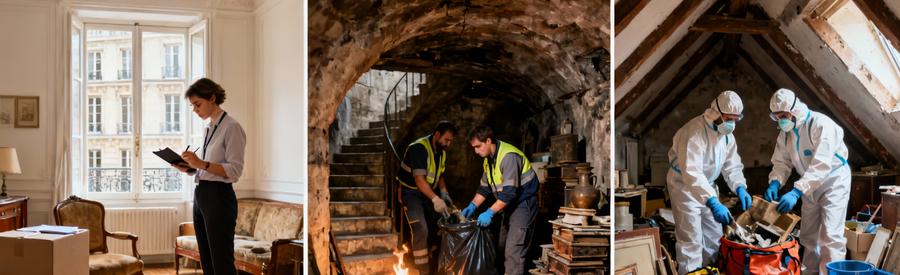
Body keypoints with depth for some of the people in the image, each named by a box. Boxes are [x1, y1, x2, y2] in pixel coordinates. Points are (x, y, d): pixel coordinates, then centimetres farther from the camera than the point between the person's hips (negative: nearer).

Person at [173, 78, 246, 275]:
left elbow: (235, 170, -16)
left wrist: (202, 163, -25)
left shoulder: (231, 127, -9)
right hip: (200, 195, 9)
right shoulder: (209, 128, 16)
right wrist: (189, 167, 4)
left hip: (219, 197, -9)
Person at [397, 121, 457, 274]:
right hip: (410, 191, -8)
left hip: (426, 192, 9)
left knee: (436, 227, 11)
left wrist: (444, 193, -2)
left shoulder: (441, 152, 1)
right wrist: (435, 199, -45)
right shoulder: (419, 148, -26)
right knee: (421, 230, -19)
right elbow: (419, 179, -35)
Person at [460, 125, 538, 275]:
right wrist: (473, 205, -1)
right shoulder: (489, 159, 6)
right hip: (510, 205, 10)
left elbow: (510, 192, -29)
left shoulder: (508, 156, -24)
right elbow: (485, 187, 12)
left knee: (513, 251, -13)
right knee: (503, 246, 15)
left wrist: (490, 212, -29)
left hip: (523, 205, -10)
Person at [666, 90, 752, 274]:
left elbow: (732, 166, 3)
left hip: (707, 186, 8)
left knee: (714, 237, 15)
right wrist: (713, 203, -46)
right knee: (691, 241, -9)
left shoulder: (727, 134, -1)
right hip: (685, 186, -8)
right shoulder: (694, 132, -29)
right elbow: (691, 173, -39)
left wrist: (740, 188, -18)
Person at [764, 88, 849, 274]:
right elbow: (781, 161, -1)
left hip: (833, 182, -8)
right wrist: (775, 183, -22)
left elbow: (821, 165, -35)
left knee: (830, 236, -15)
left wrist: (797, 192, -42)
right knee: (808, 236, 14)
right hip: (810, 185, 8)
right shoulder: (785, 132, -2)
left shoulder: (821, 125, -27)